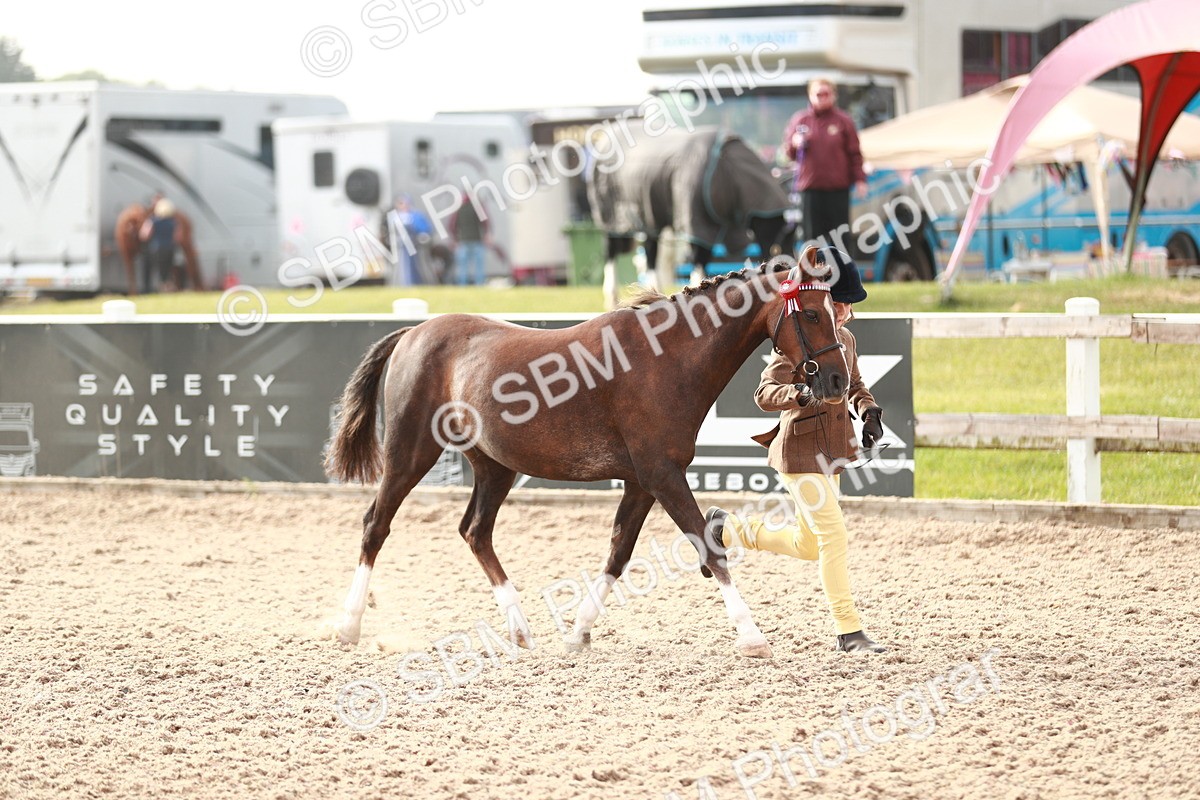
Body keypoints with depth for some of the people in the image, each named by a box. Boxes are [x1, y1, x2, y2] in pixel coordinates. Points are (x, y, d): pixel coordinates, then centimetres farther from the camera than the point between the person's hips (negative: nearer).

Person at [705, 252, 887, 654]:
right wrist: (800, 394, -45)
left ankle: (729, 528, 36)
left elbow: (855, 386, 23)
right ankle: (848, 631, -6)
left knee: (807, 545, 17)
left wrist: (869, 411, 3)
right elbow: (765, 393, -25)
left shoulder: (845, 339, 7)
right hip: (800, 452, -9)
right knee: (833, 537, -12)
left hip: (830, 453, 9)